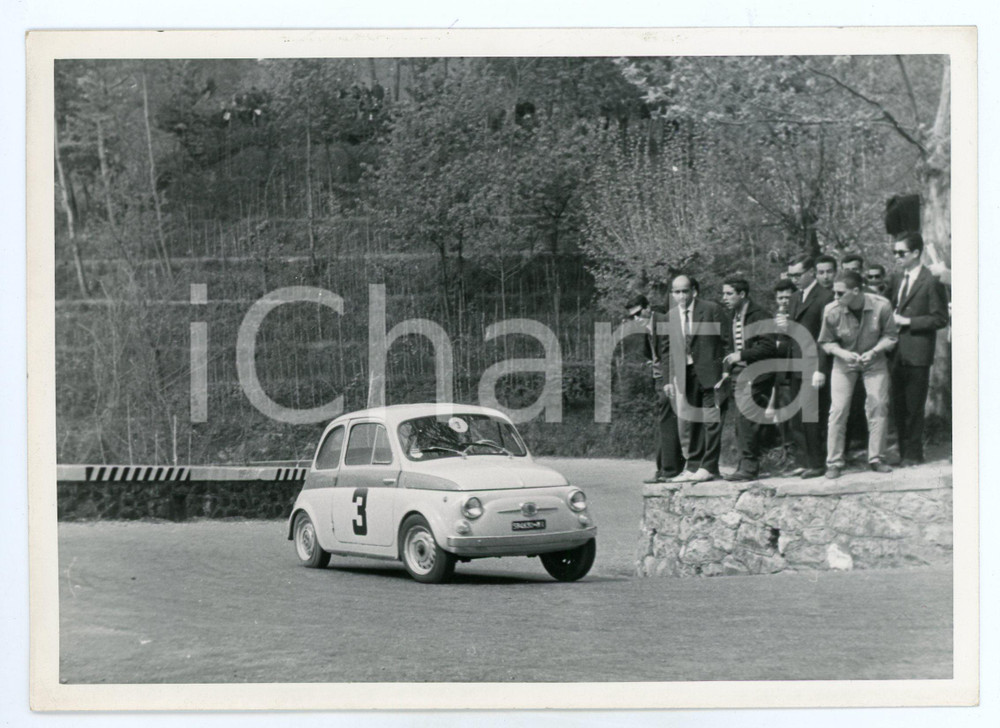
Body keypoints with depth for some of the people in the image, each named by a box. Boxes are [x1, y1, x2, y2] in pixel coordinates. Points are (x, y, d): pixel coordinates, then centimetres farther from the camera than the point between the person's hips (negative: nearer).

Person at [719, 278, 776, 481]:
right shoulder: (731, 318, 17)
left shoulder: (760, 316, -9)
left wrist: (741, 355, -18)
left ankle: (748, 466, -13)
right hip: (738, 375, 8)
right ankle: (747, 465, 11)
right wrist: (726, 371, 13)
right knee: (742, 424, 6)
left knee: (745, 419, -16)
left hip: (756, 375, -8)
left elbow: (769, 347, -15)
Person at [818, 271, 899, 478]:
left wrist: (873, 352, -22)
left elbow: (890, 336, -7)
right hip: (844, 362, 0)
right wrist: (843, 353, -22)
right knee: (838, 410, -8)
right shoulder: (831, 311, -19)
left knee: (878, 406, -3)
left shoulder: (881, 306, -21)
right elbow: (826, 342, -5)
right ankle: (834, 463, 0)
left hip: (874, 361, 0)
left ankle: (877, 459, 10)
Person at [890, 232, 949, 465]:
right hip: (898, 352, 8)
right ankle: (904, 453, 19)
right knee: (898, 406, 11)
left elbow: (940, 319, -12)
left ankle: (914, 454, 8)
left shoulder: (931, 282, -11)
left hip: (917, 353, -8)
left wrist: (907, 321, -16)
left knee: (913, 408, -1)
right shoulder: (901, 278, 14)